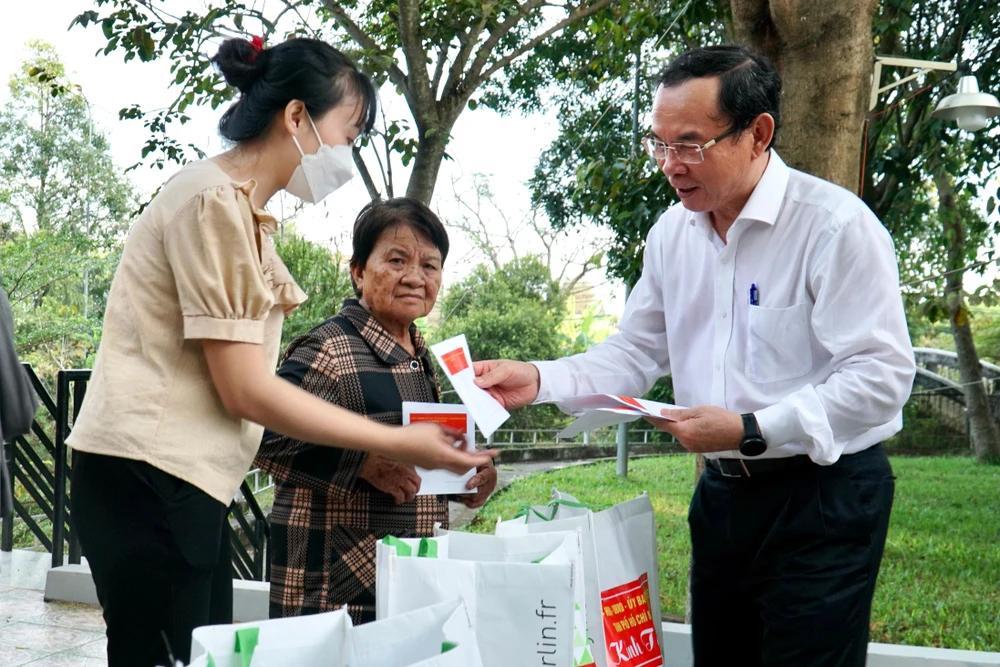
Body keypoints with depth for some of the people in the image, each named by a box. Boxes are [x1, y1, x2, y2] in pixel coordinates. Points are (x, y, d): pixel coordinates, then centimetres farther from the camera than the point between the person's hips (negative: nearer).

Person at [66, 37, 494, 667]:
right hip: (148, 475, -9)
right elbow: (243, 390, -17)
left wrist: (373, 447, 7)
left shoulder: (245, 209, 16)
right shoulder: (215, 201, -13)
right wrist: (398, 443, -13)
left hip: (188, 480, 9)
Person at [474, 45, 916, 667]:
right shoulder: (672, 233, 6)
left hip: (824, 496, -6)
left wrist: (751, 430, -25)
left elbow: (882, 376, -20)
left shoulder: (836, 223, -16)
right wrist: (538, 380, -3)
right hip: (722, 494, 7)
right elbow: (635, 352, 12)